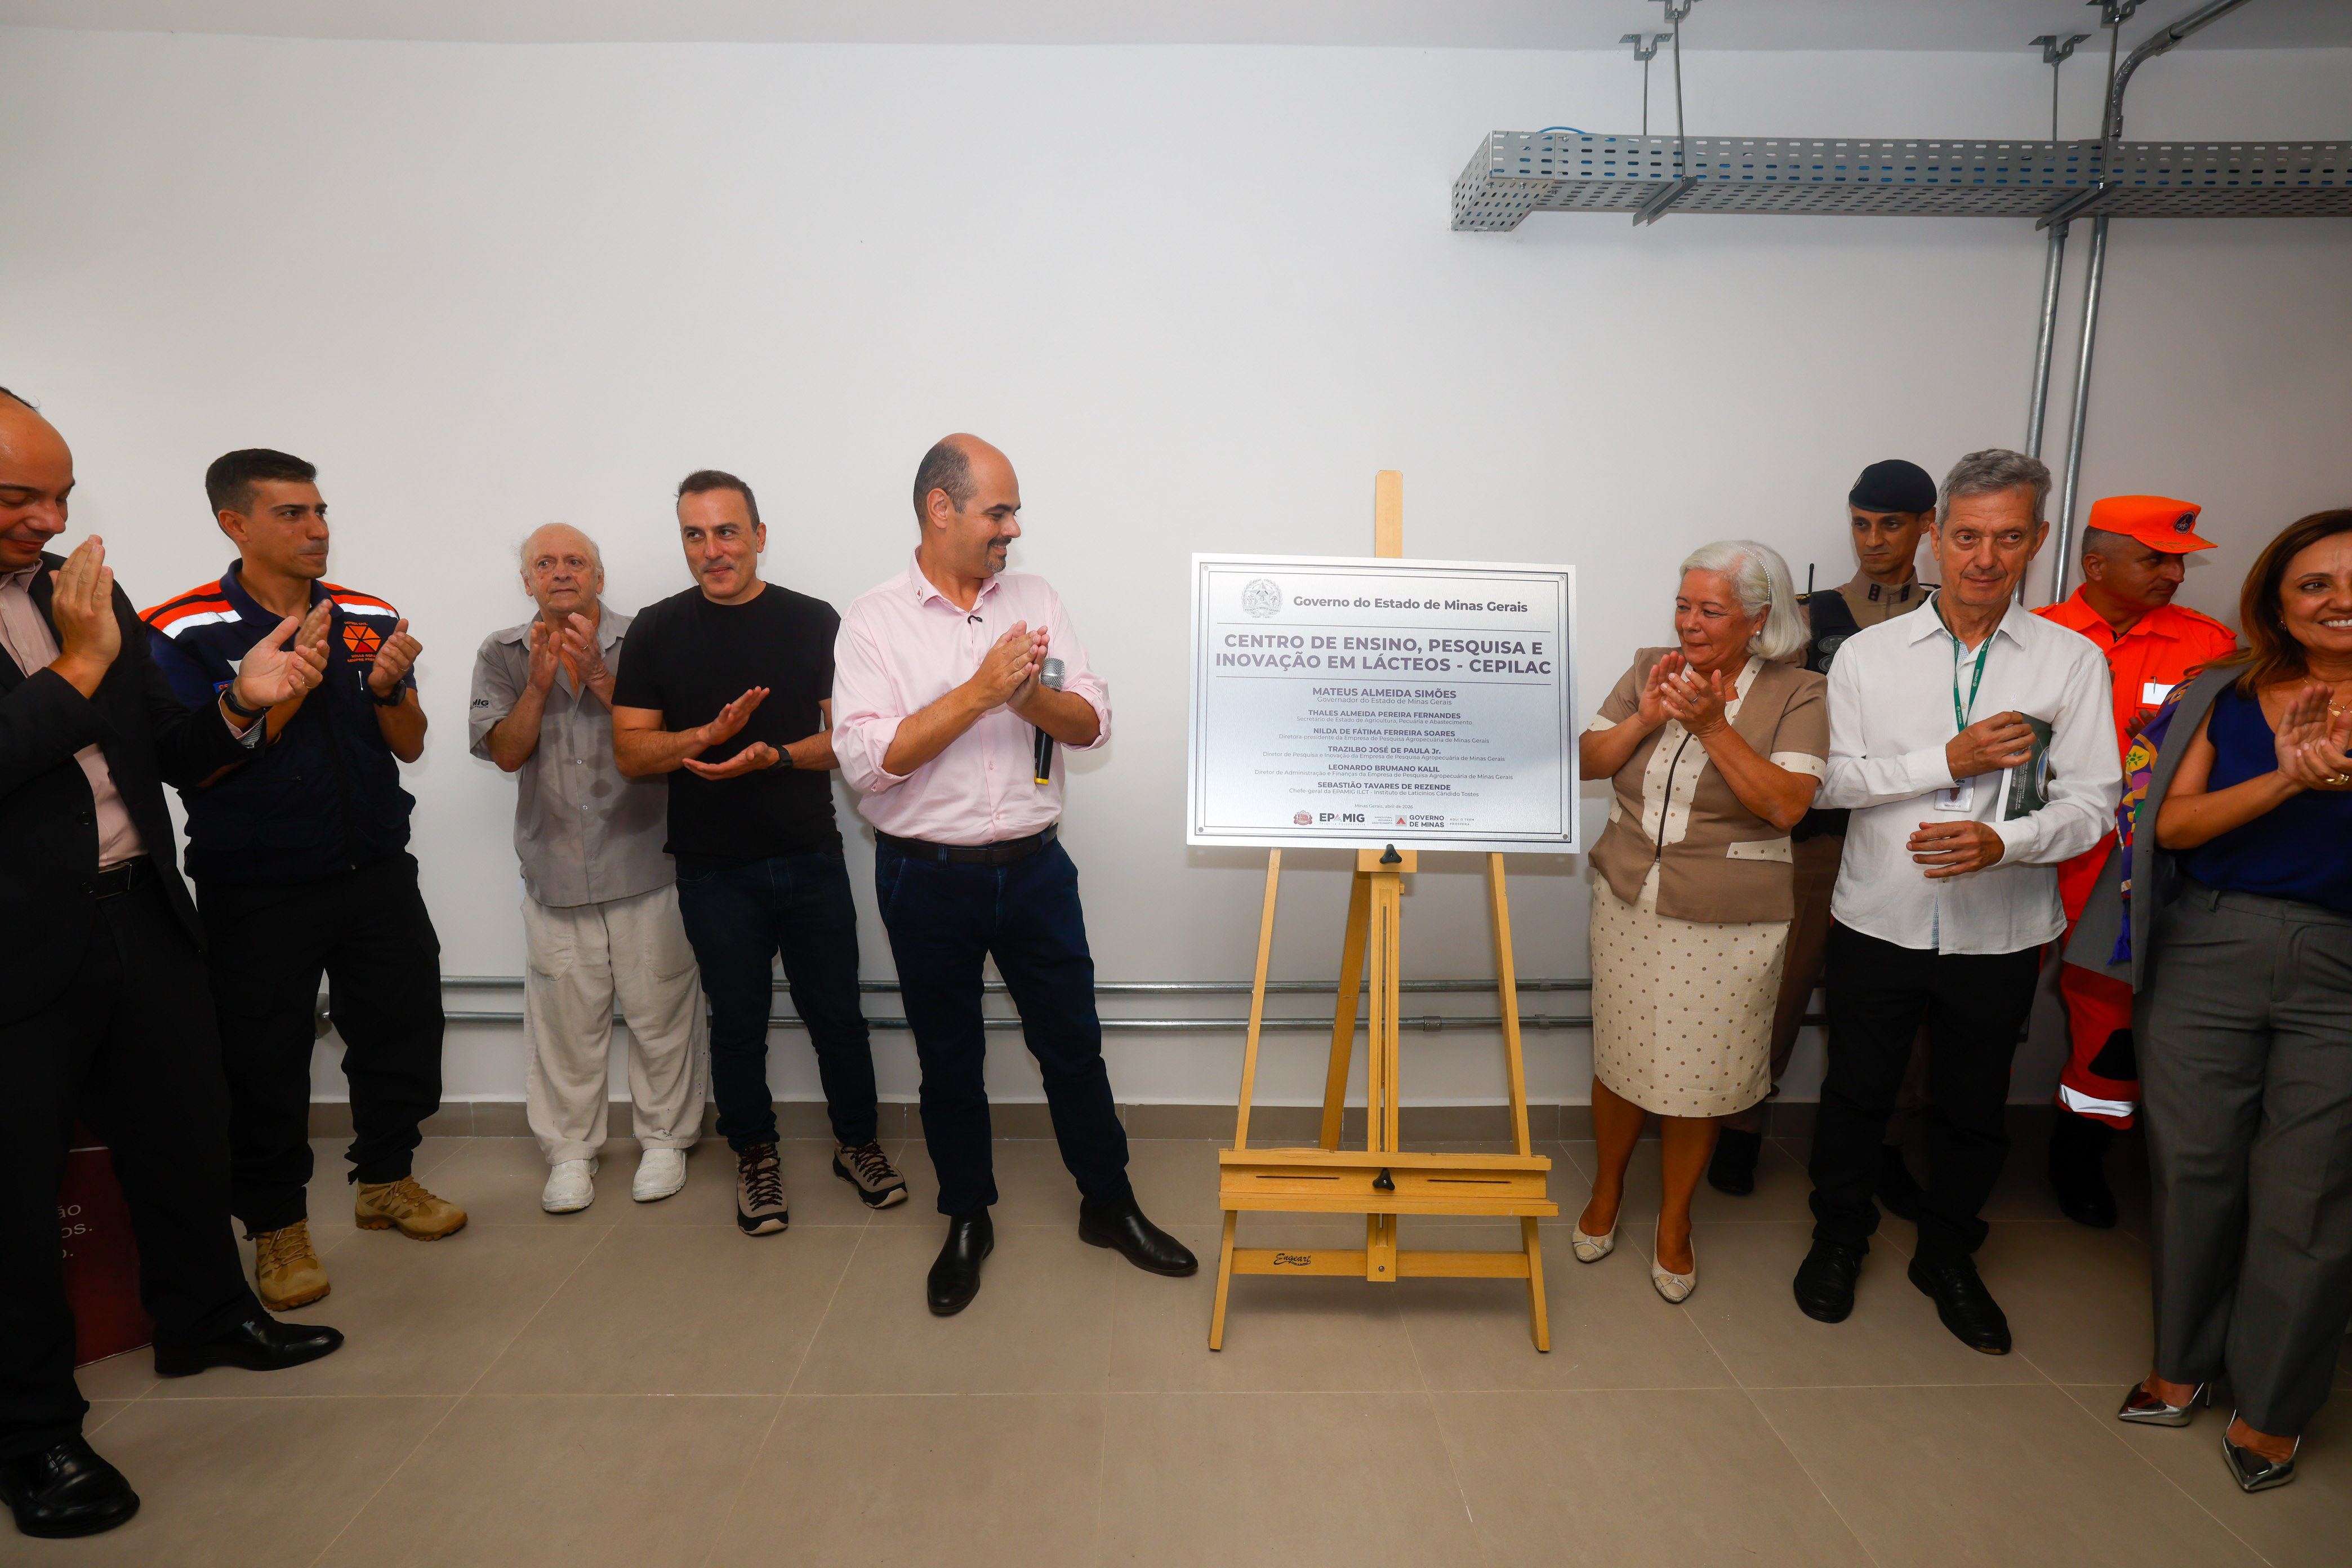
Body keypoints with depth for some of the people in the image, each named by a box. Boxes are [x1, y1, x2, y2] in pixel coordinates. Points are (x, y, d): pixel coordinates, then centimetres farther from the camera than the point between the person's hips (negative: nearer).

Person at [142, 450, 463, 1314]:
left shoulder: (369, 619, 4)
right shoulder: (185, 632, -8)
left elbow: (410, 746, 6)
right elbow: (195, 764, -13)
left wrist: (388, 688, -14)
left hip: (377, 875, 4)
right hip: (257, 893, -4)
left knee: (402, 1032, 12)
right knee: (265, 1062, 7)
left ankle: (386, 1179, 34)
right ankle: (277, 1225, 26)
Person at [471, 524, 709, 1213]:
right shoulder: (503, 654, 8)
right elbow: (506, 751, -1)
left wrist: (598, 674, -18)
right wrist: (540, 680, -14)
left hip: (644, 860, -2)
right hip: (555, 867, 2)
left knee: (660, 1008, 4)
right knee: (564, 1015, 6)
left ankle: (664, 1138, 21)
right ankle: (569, 1151, 22)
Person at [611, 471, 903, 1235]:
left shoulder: (813, 621, 0)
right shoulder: (657, 631, 1)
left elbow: (847, 736, -2)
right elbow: (631, 751, -3)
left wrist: (772, 755, -20)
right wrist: (713, 733, -20)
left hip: (811, 863, 0)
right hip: (715, 871, 0)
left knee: (837, 1013, 9)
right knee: (738, 1022, 12)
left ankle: (857, 1142, 30)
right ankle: (755, 1157, 31)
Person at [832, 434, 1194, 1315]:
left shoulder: (1035, 600, 4)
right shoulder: (873, 622, -6)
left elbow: (1091, 724, 1)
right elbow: (867, 760, -17)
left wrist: (1030, 695, -20)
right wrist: (981, 689, -21)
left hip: (1034, 869, 3)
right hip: (928, 879, -2)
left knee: (1073, 1043, 12)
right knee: (949, 1062, 13)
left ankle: (1109, 1205, 31)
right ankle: (967, 1223, 33)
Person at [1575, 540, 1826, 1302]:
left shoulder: (1796, 696, -8)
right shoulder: (1650, 670, 3)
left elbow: (1786, 805, -19)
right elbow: (1586, 762, 1)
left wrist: (1714, 726, -24)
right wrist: (1646, 717, -15)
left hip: (1726, 925, -3)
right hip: (1628, 905, 3)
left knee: (1697, 1076, 7)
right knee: (1619, 1059, 14)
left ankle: (1675, 1218, 29)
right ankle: (1606, 1188, 37)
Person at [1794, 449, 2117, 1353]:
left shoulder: (2073, 662, -2)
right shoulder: (1868, 654, -2)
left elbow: (2090, 803, -6)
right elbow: (1831, 779, -7)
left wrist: (2004, 842, -25)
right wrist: (1948, 761, -17)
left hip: (1999, 934, 1)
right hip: (1879, 922, 0)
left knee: (1973, 1108, 16)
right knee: (1857, 1092, 14)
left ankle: (1947, 1257, 40)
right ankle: (1839, 1237, 37)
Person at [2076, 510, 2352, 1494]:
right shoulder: (2227, 698, 5)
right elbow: (2172, 823, -3)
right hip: (2208, 955, 1)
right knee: (2193, 1169, 10)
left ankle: (2273, 1405, 26)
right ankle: (2186, 1360, 31)